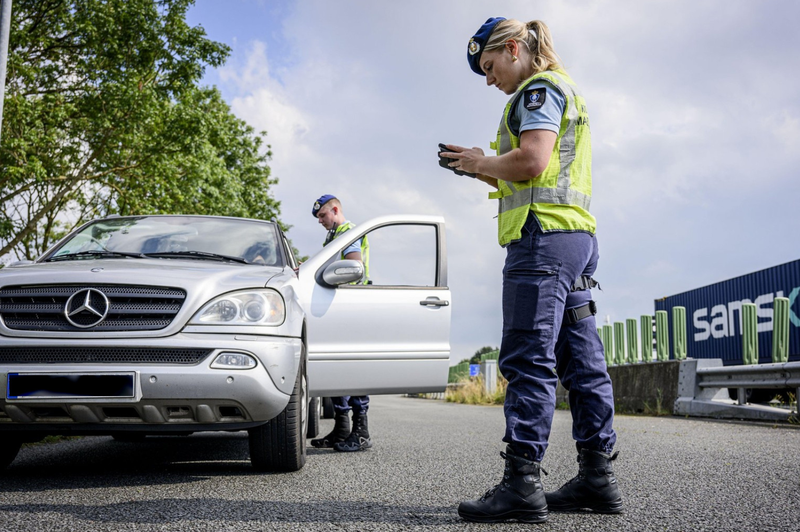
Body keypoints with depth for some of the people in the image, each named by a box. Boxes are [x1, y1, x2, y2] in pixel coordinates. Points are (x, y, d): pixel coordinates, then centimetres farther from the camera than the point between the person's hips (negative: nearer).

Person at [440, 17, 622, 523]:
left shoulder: (539, 88, -2)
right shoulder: (563, 94, 29)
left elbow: (532, 161, -18)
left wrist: (482, 161, -2)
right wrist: (483, 170, 19)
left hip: (544, 235, -10)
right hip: (577, 236, 10)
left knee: (528, 358, -13)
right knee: (581, 361, 7)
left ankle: (522, 482, -14)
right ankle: (598, 476, 10)